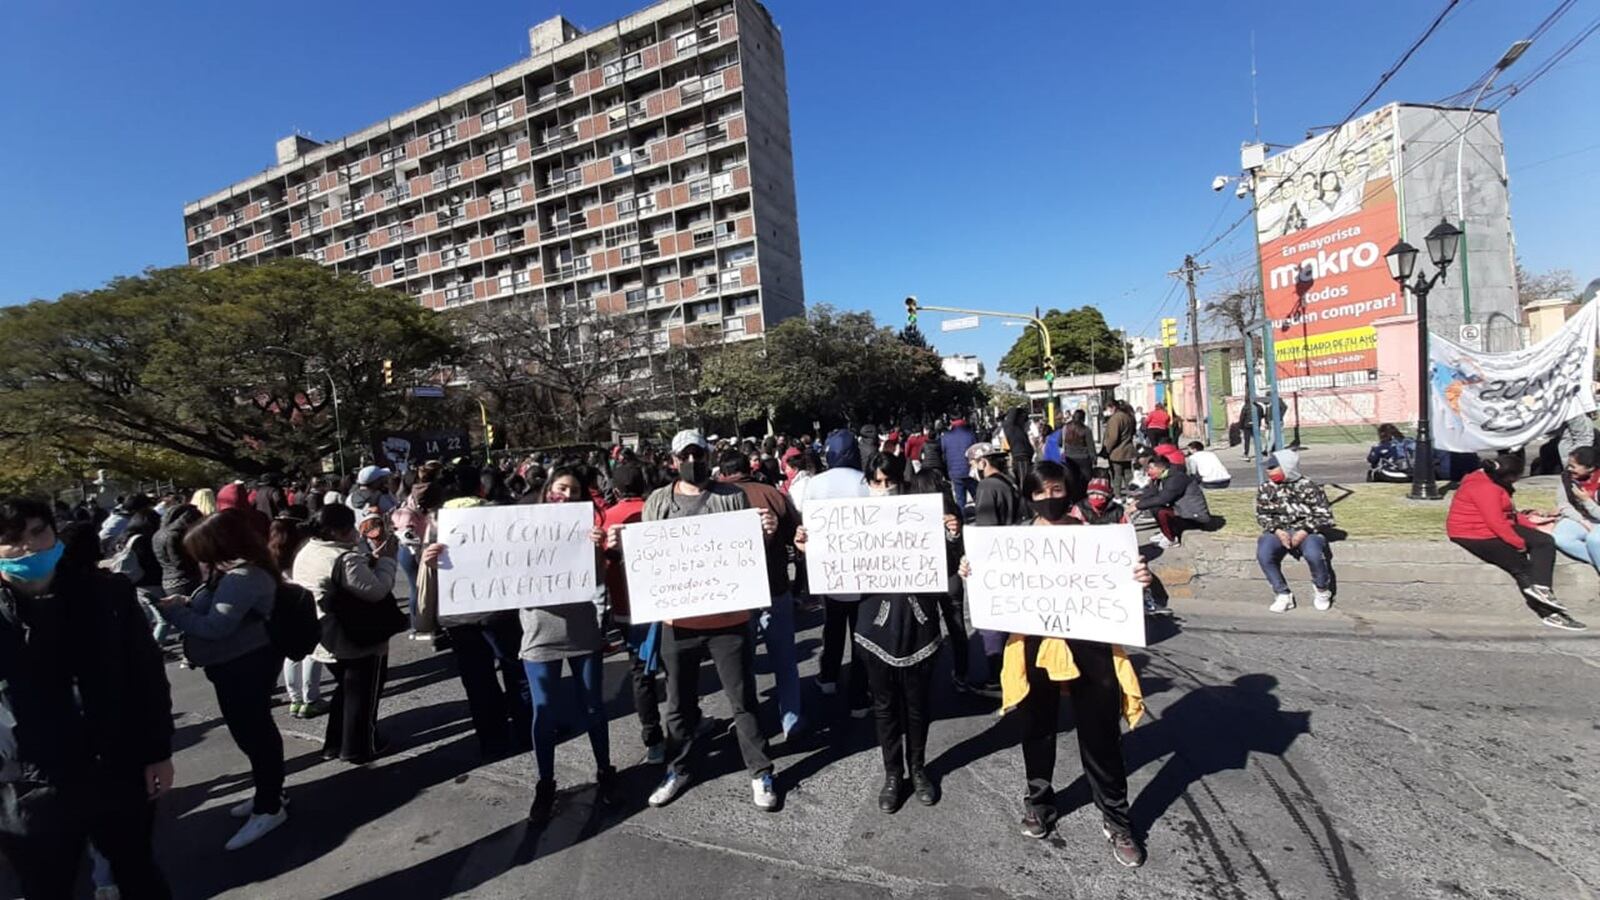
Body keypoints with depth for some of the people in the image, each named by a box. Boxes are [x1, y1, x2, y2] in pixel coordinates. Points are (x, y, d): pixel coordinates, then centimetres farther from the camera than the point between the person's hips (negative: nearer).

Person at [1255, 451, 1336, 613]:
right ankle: (1282, 594, -12)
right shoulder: (1265, 488, 4)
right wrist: (1277, 530, -11)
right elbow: (1262, 515, 8)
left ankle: (1322, 591, -1)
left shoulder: (1309, 487, -4)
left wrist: (1305, 531, -18)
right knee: (1263, 554, -29)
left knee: (1313, 554, -34)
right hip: (1278, 531, 2)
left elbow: (1325, 517, -2)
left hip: (1306, 532, -2)